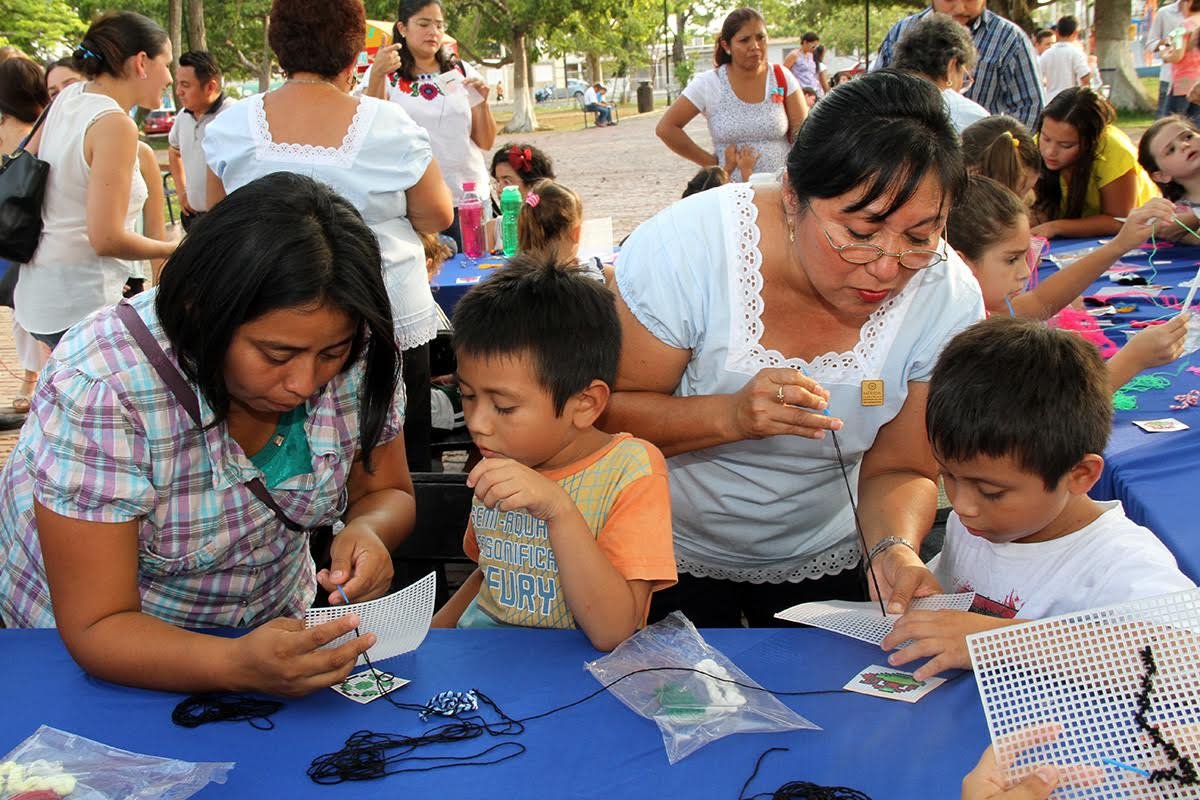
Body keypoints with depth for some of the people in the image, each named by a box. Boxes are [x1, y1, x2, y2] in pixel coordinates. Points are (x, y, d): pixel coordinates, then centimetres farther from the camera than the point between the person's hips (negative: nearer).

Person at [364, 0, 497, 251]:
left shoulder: (463, 72, 10)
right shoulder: (384, 74, 3)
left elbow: (485, 143, 9)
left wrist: (482, 102, -9)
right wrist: (376, 76, -24)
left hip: (468, 199, 2)